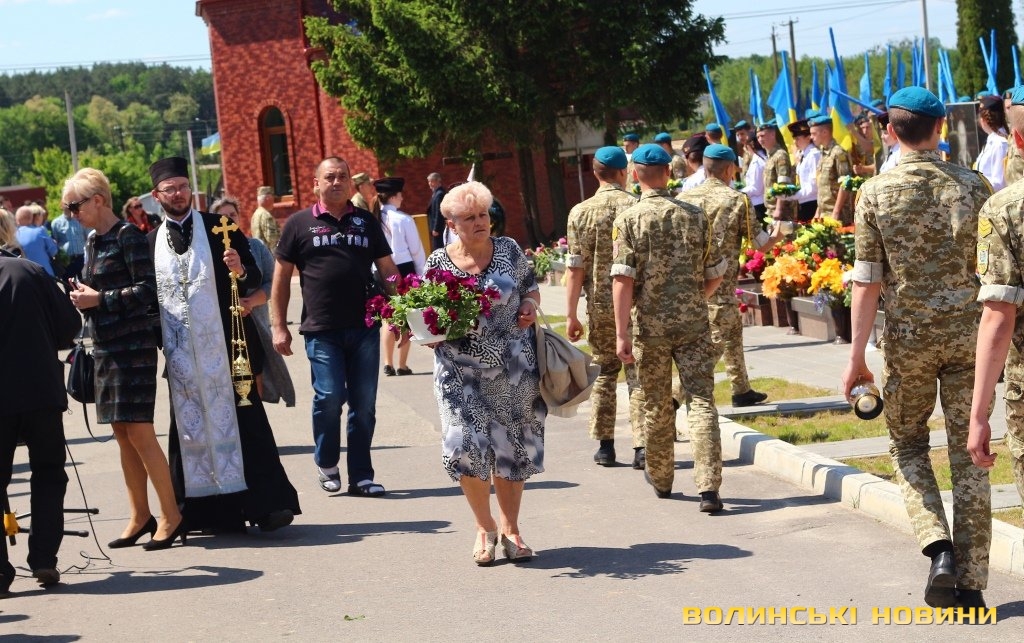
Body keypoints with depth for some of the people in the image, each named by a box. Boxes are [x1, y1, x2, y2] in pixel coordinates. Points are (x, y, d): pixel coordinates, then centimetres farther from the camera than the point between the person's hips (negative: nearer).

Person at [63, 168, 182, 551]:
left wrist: (100, 299, -17)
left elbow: (148, 290, -15)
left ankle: (170, 514, -2)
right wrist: (82, 297, 4)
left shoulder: (128, 237, -10)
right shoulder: (93, 240, 14)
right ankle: (140, 516, 16)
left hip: (132, 346, -8)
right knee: (122, 434, 10)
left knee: (139, 432, -9)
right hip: (105, 347, 8)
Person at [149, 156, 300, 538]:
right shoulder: (150, 242, 10)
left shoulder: (219, 229, 5)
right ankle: (217, 512, 8)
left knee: (243, 422, -5)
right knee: (191, 430, 3)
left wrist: (240, 270, -18)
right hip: (181, 356, 2)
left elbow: (254, 280, 4)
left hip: (225, 347, -2)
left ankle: (267, 505, -3)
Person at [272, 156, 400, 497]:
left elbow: (388, 270, 15)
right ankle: (326, 462, 14)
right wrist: (279, 327, 1)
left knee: (364, 403, 3)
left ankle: (361, 476, 13)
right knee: (330, 396, -11)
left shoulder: (366, 222, 12)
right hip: (321, 329, -3)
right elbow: (281, 278, 6)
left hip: (364, 328, 3)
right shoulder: (299, 224, 5)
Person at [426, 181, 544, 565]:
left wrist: (530, 307, -5)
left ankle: (509, 528, 21)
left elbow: (530, 288, 15)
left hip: (512, 367, 1)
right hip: (461, 370, -1)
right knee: (465, 445, -10)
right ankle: (485, 527, 11)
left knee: (511, 447, 5)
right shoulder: (438, 263, 0)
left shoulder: (509, 250, 2)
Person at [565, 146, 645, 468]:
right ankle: (641, 447, -3)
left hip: (600, 306, 1)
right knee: (638, 373, 3)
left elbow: (575, 269, -5)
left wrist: (571, 315, -1)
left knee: (604, 372, 13)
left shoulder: (581, 212, -3)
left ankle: (605, 446, 15)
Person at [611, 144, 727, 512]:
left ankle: (660, 478, 30)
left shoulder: (629, 220, -6)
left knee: (657, 405, 14)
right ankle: (709, 487, -14)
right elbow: (715, 274, 8)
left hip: (650, 325, -1)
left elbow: (623, 280, -13)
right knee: (702, 401, -2)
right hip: (694, 323, 1)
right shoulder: (694, 216, 2)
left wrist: (622, 333, -13)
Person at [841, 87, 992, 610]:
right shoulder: (971, 186, -2)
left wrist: (856, 357, -4)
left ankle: (939, 546, -5)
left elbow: (867, 280, -8)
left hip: (909, 336, -1)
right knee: (968, 453, 6)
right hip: (967, 332, 1)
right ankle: (971, 581, 7)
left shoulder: (876, 193, -7)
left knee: (907, 444, 17)